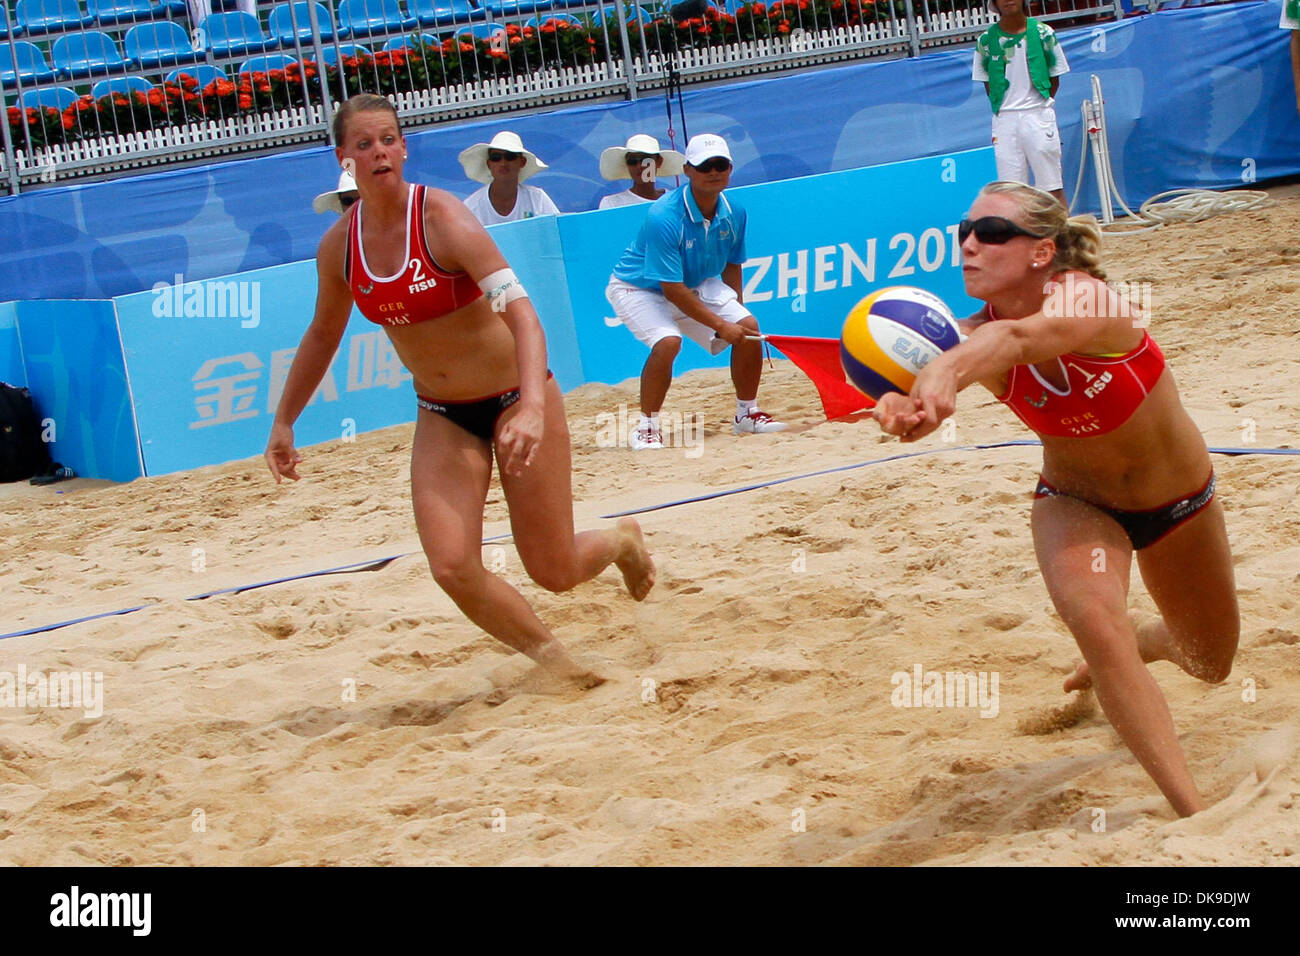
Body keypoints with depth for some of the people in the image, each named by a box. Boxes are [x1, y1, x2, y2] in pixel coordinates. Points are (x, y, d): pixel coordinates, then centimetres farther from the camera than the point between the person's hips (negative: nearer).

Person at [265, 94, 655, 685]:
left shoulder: (443, 218, -22)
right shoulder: (339, 246, -6)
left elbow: (520, 311, -32)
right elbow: (323, 335, 14)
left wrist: (534, 405, -46)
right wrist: (284, 423, 17)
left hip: (513, 396, -4)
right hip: (442, 415, 4)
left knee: (554, 573, 1)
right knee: (453, 568, -15)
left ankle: (621, 542, 38)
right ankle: (552, 659, 10)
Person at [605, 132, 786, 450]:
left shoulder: (733, 213, -11)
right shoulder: (664, 218, -32)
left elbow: (731, 268, 7)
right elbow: (672, 289, -29)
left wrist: (735, 313, 5)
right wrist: (719, 325, -25)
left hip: (698, 284, 7)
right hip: (640, 289, -6)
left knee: (748, 327, -9)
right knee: (667, 342, -32)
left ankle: (747, 413, 10)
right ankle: (647, 428, -15)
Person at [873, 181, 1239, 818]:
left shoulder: (1084, 297, -32)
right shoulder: (972, 336, -21)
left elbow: (1017, 336, -55)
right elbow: (936, 370, -45)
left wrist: (948, 374, -76)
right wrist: (909, 406, -69)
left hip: (1179, 499, -1)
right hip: (1075, 501, 1)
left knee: (1210, 666, 18)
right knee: (1094, 619, -31)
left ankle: (1115, 656, 53)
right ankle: (1194, 815, -25)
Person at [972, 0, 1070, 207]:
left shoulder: (1043, 33, 2)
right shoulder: (986, 40, 4)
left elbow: (1054, 79, 9)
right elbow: (987, 83, 11)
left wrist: (1040, 108, 3)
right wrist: (1006, 109, 3)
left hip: (1038, 115, -1)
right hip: (1005, 118, 1)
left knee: (1053, 187, -2)